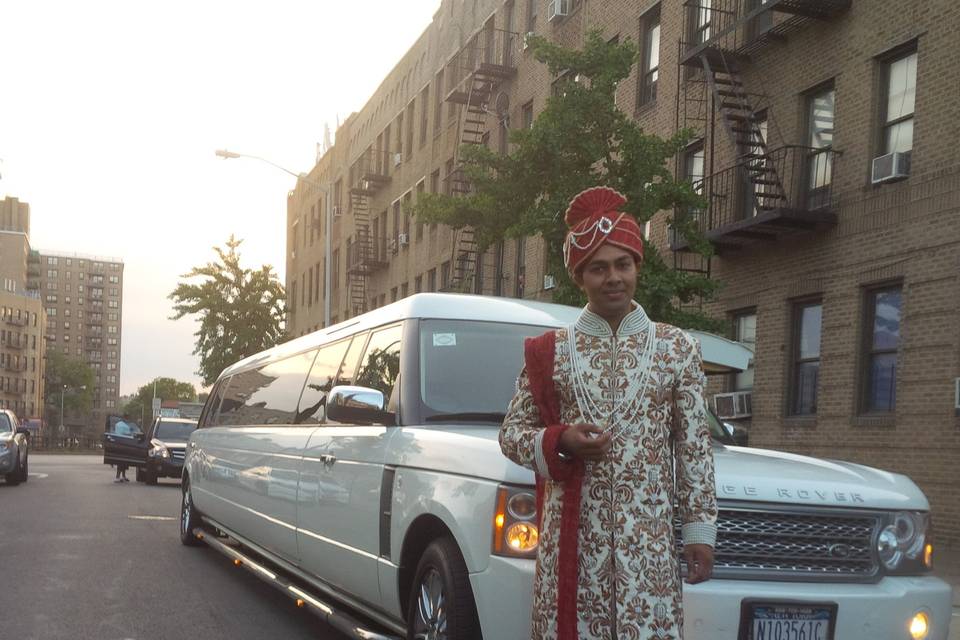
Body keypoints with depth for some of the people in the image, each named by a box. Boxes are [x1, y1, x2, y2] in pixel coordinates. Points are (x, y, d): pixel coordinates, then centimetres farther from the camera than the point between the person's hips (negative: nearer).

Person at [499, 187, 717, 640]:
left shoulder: (677, 348, 7)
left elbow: (695, 446, 6)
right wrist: (559, 442, -11)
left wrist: (700, 530, 2)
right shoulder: (548, 352, 5)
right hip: (571, 536, 0)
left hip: (649, 537, 0)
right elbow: (511, 432, 9)